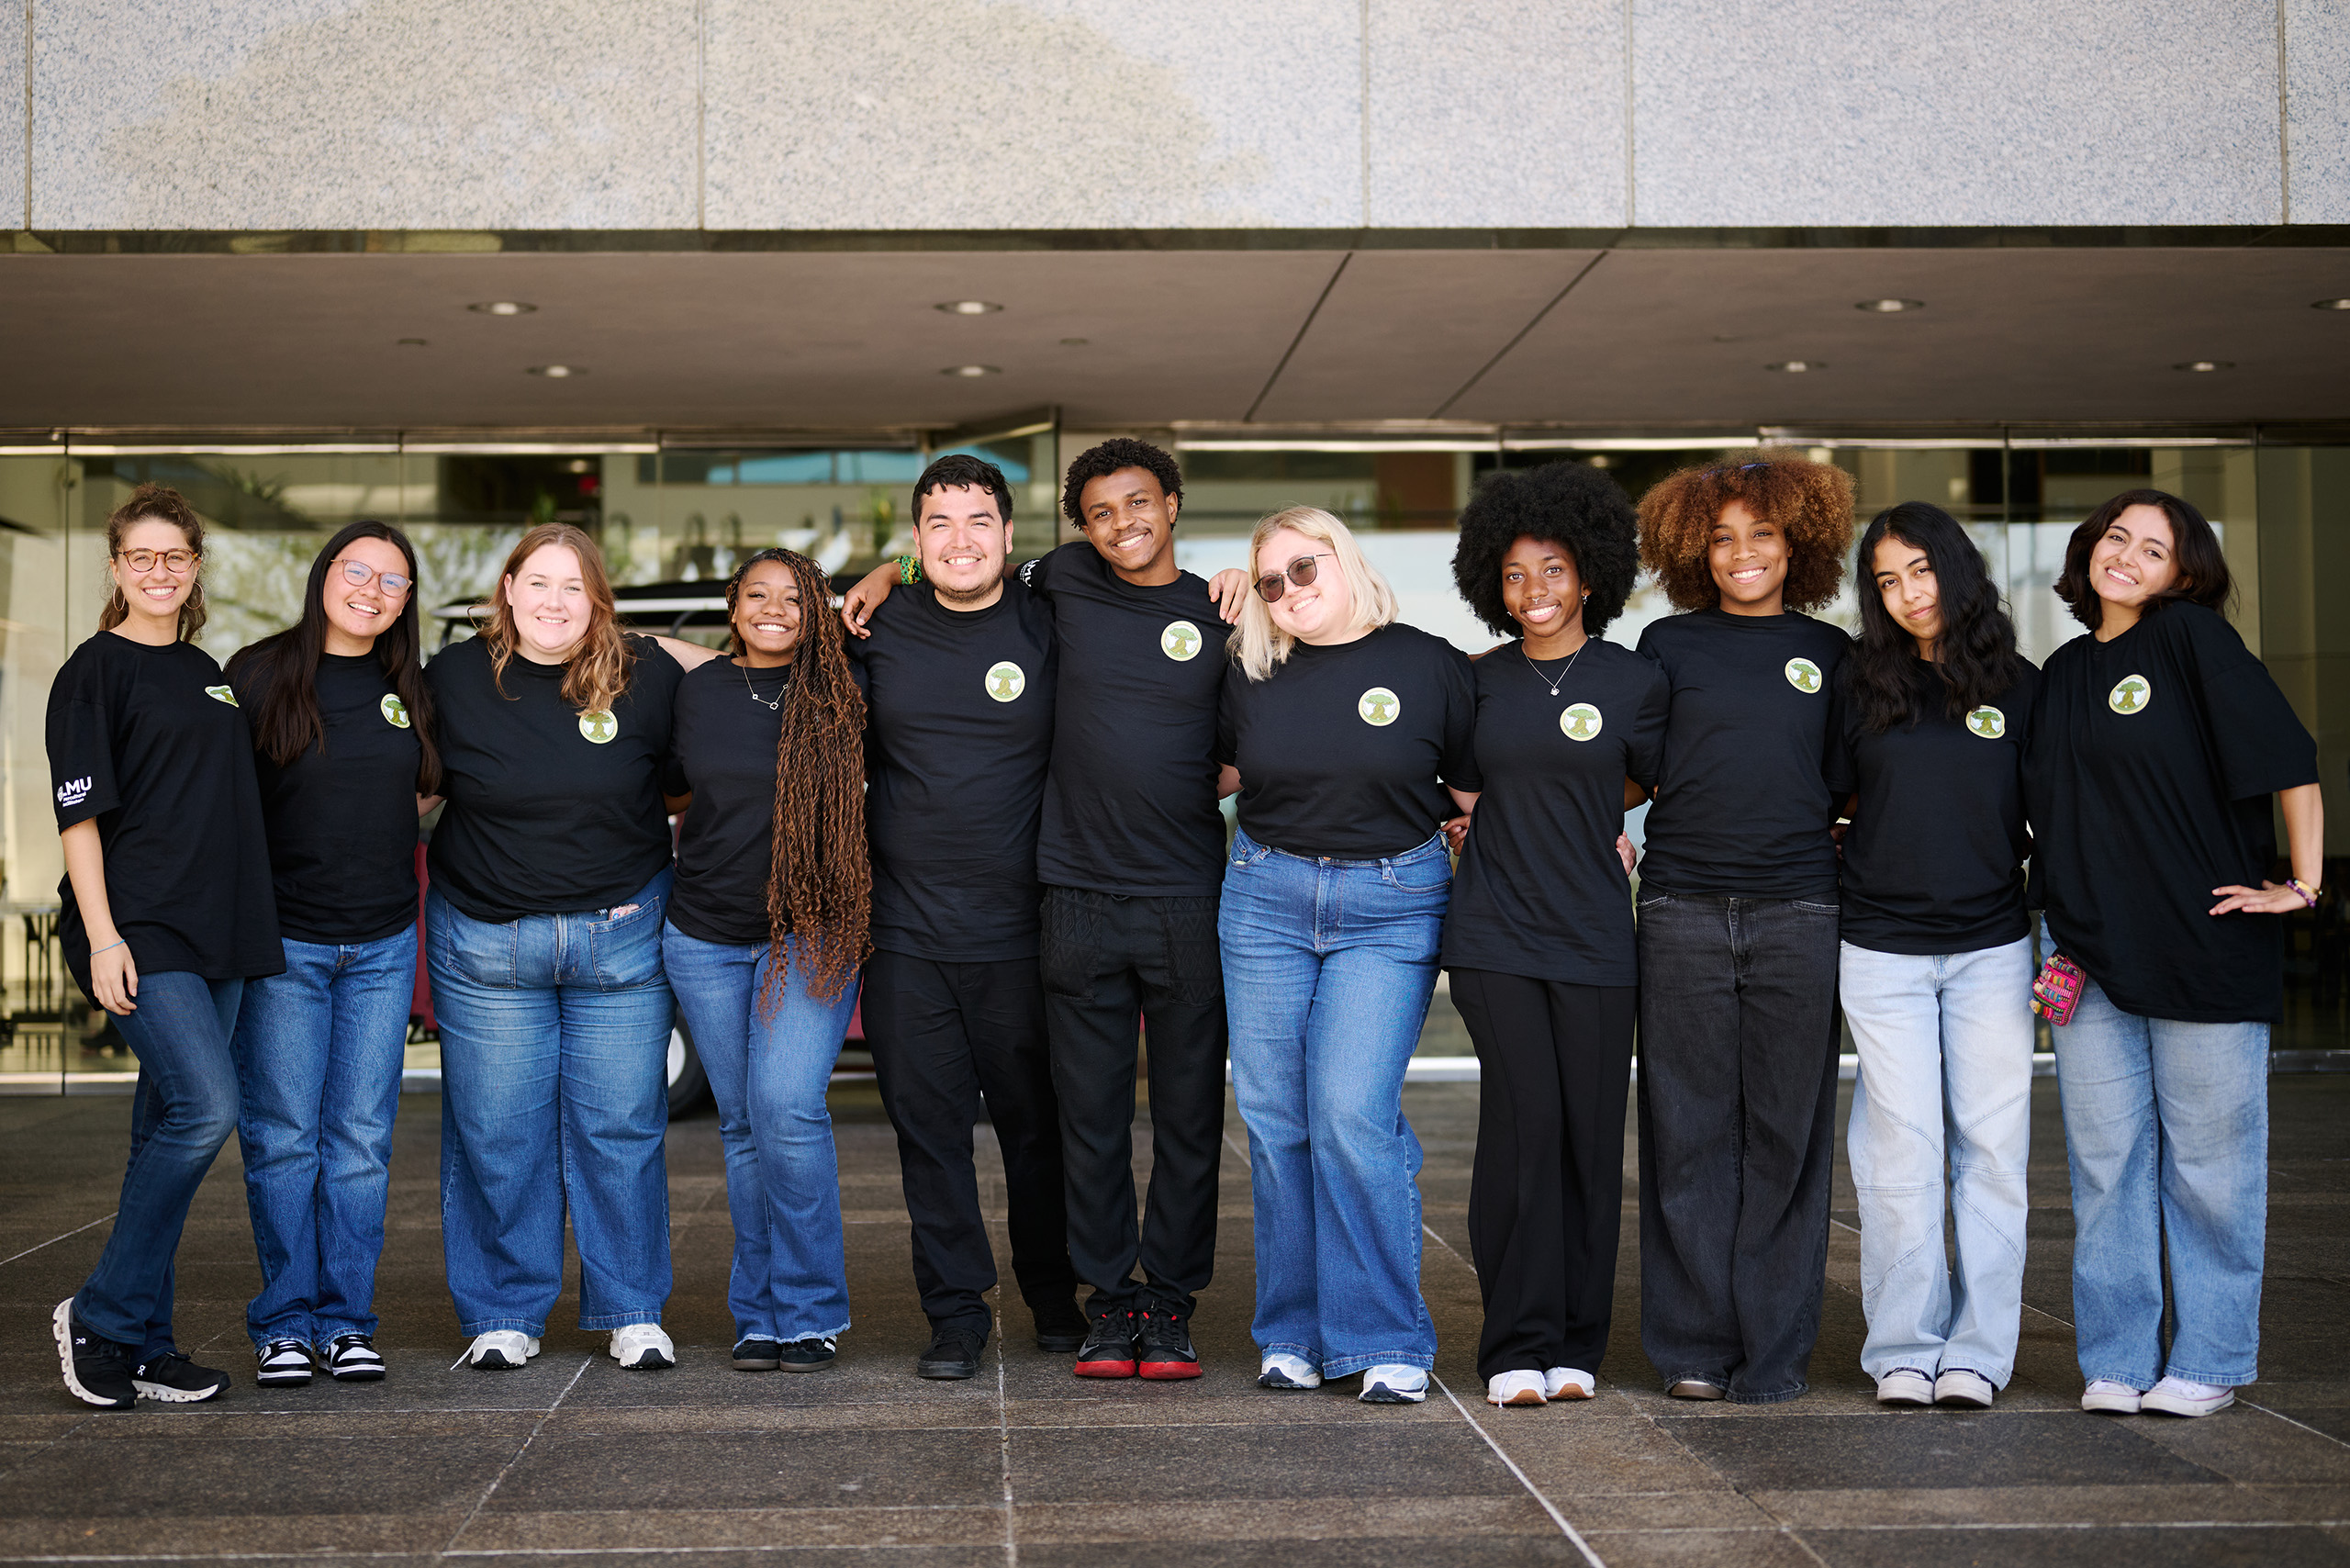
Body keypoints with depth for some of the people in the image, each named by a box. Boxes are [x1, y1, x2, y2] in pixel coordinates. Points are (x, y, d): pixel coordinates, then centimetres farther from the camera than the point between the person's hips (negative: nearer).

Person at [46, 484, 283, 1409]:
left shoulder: (208, 673, 18)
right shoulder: (95, 671, -2)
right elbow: (80, 813, -8)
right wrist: (101, 935, -17)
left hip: (214, 933, 7)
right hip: (135, 932, -7)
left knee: (170, 1130, 7)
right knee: (204, 1108, -19)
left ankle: (141, 1346, 13)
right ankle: (99, 1318, -5)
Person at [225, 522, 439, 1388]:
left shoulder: (409, 689, 10)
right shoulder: (257, 674, -2)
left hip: (383, 944, 3)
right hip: (283, 943, -3)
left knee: (361, 1140, 4)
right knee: (281, 1138, -1)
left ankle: (346, 1323, 12)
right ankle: (284, 1325, 10)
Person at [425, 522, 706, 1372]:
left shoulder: (646, 674, -3)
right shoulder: (454, 678, -1)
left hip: (621, 936, 0)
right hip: (485, 941, 1)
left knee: (620, 1128, 4)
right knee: (496, 1134, 4)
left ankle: (632, 1312, 16)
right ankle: (502, 1315, 18)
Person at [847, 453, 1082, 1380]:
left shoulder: (1048, 628, 1)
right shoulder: (878, 633, 6)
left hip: (1020, 931, -1)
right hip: (904, 931, 1)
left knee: (1036, 1124, 8)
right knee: (929, 1128, 4)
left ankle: (1056, 1300, 25)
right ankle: (955, 1314, 14)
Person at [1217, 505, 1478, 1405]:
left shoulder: (1430, 665, -1)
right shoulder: (1252, 674, 7)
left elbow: (1477, 793, 5)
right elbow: (1214, 774, 22)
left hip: (1390, 907, -3)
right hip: (1266, 898, 3)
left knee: (1353, 1112, -13)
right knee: (1274, 1117, 3)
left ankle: (1387, 1340, -2)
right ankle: (1294, 1333, 16)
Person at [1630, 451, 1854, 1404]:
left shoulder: (1828, 652, 12)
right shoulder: (1669, 644, 9)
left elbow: (1852, 783, 20)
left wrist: (1839, 828, 2)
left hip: (1798, 913, 1)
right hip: (1683, 912, -1)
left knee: (1786, 1134, 3)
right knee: (1689, 1134, 2)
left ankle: (1773, 1352, 11)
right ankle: (1693, 1348, 11)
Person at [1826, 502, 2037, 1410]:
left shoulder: (2016, 685, 4)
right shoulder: (1860, 685, 3)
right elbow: (1831, 800, 11)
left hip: (1993, 949, 1)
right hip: (1883, 951, -1)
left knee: (1990, 1151, 2)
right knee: (1902, 1155, 0)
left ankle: (1976, 1353, 11)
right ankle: (1905, 1349, 10)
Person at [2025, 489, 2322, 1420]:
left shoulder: (2193, 638, -4)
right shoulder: (2062, 672, 13)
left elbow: (2291, 763, -7)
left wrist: (2302, 885, -10)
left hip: (2209, 950, -5)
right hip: (2093, 956, 5)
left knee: (2206, 1164, 4)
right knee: (2106, 1164, 7)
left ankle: (2207, 1361, 16)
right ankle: (2116, 1360, 17)